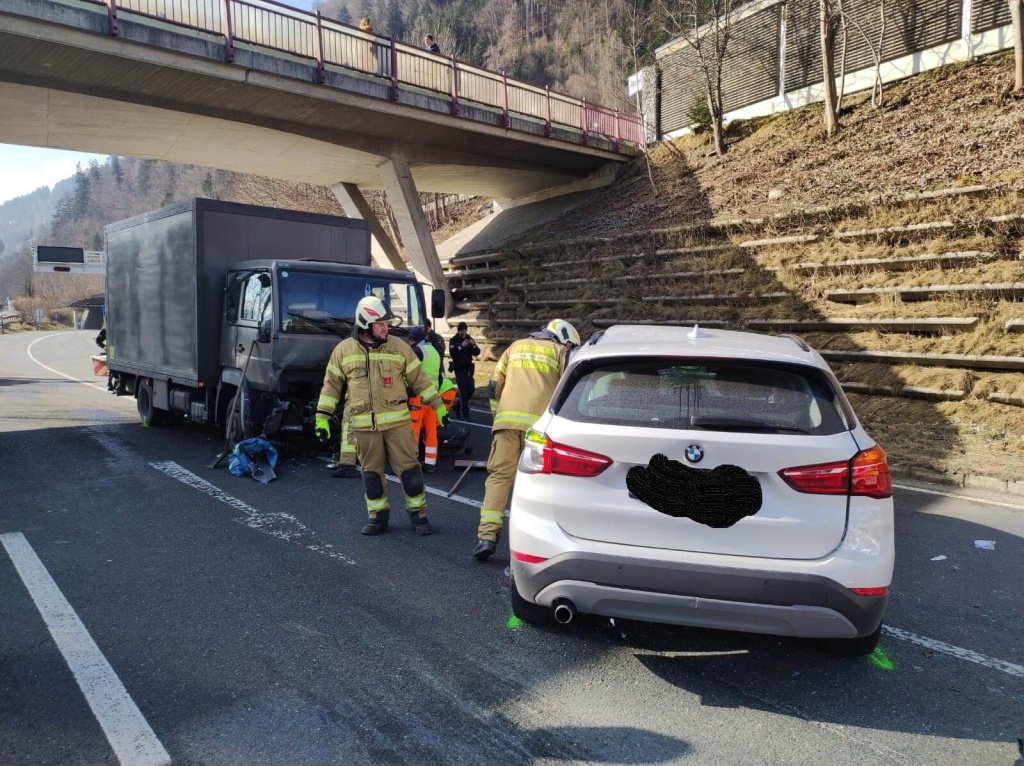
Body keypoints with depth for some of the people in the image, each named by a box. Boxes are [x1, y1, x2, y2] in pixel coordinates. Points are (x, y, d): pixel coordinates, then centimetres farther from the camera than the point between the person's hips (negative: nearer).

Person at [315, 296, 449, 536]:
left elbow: (419, 380, 7)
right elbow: (331, 386, 8)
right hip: (364, 425, 1)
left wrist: (439, 406, 6)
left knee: (409, 469, 1)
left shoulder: (399, 347, 2)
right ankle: (378, 516, 25)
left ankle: (418, 514, 15)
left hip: (397, 422, -1)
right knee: (371, 473, 9)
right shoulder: (343, 350, 3)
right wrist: (321, 418, 4)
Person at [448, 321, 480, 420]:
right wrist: (461, 346, -30)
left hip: (468, 368, 5)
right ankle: (465, 413, -8)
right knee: (463, 390, -11)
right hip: (459, 369, -5)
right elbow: (452, 353, -20)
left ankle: (459, 406, 26)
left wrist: (474, 345, -19)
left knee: (471, 389, 4)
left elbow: (477, 353, -1)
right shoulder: (453, 340, -5)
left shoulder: (469, 339, 7)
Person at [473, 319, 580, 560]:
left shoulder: (516, 346, 24)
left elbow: (494, 386, 20)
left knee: (499, 475, 2)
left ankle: (487, 535, -7)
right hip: (539, 422, -2)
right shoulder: (561, 352, 14)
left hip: (506, 419, 3)